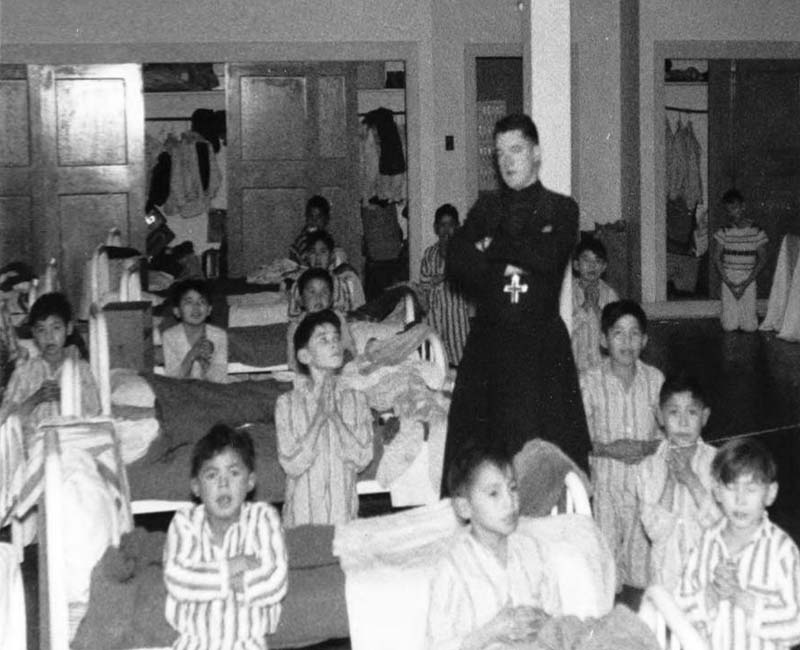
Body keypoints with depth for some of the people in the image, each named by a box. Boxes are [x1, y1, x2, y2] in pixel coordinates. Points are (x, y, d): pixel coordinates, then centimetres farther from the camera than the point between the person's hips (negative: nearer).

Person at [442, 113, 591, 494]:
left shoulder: (561, 209, 7)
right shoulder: (486, 208, 15)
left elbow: (548, 256, -13)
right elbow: (455, 264, 2)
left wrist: (492, 248, -3)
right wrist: (505, 267, -10)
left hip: (541, 344, -2)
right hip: (489, 343, 2)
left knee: (546, 442, -3)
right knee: (479, 441, 0)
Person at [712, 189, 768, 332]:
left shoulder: (757, 233, -3)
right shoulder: (723, 233, -2)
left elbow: (762, 260, -1)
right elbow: (717, 259, -1)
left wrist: (746, 283, -10)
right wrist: (729, 283, -12)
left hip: (748, 281, 0)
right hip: (728, 280, 0)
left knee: (750, 327, -4)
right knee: (729, 327, -5)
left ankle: (747, 316, 26)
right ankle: (728, 314, 25)